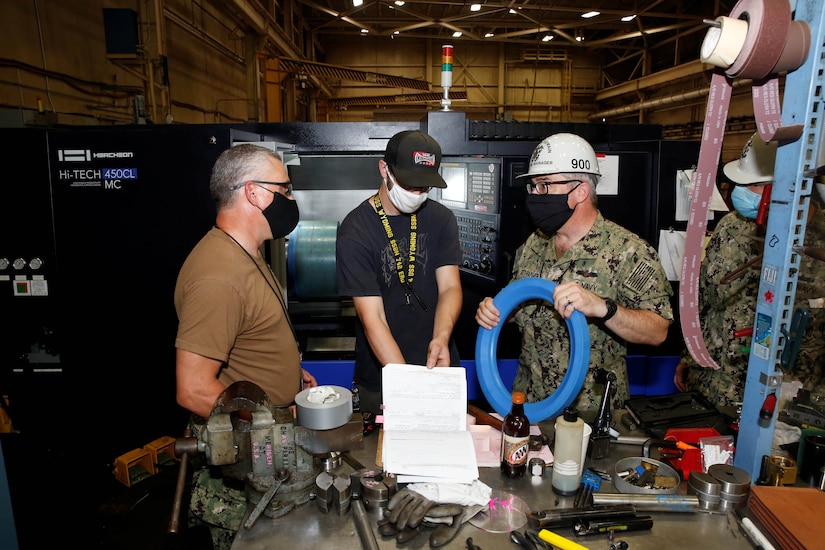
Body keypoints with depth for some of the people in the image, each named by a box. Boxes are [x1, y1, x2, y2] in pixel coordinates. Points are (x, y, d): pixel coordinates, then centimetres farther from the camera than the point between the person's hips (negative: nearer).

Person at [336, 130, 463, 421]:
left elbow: (450, 286, -7)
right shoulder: (355, 232, -16)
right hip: (380, 381, -3)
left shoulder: (441, 219, -1)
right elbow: (372, 318, -21)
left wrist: (441, 337, -29)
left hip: (437, 369, 4)